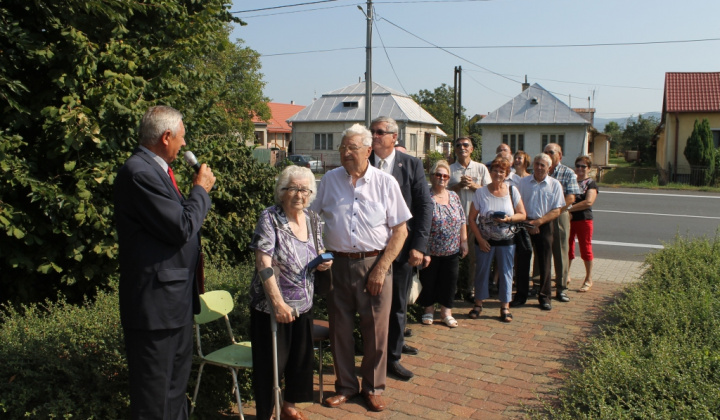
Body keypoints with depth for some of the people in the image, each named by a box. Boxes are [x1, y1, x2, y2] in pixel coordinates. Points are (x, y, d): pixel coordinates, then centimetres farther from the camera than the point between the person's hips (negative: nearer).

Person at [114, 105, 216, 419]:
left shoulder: (154, 169, 12)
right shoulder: (140, 172, -21)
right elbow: (181, 228, -21)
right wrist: (200, 190, -10)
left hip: (175, 297, 11)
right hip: (155, 301, -11)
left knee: (176, 384, 23)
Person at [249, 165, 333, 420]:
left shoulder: (312, 219, 4)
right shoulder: (270, 218, -13)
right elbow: (263, 263, -20)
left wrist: (324, 262, -7)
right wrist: (278, 302, -26)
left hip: (304, 303, 6)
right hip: (272, 305, -6)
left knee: (302, 358, 16)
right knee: (271, 363, 4)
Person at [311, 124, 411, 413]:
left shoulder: (386, 182, -2)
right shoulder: (330, 180, 4)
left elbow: (400, 229, -2)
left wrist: (381, 269, -9)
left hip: (375, 264, -2)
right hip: (337, 264, 2)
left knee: (376, 330, 6)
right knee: (340, 328, 10)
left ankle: (373, 388, 26)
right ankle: (345, 386, 28)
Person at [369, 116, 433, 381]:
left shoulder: (412, 165, -2)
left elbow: (425, 206, -3)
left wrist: (419, 245, -9)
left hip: (401, 244, 0)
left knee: (398, 303, 10)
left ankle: (393, 356, 29)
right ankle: (392, 343, 27)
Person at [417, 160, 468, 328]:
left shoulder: (454, 196, 7)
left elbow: (462, 221, 11)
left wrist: (464, 241, 5)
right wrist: (423, 252, -17)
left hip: (452, 251, 4)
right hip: (431, 252, -4)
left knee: (449, 282, 9)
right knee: (428, 281, 9)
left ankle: (446, 312, 22)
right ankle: (429, 310, 27)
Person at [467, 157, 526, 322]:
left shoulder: (512, 191, -1)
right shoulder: (481, 192, -4)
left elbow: (522, 215, 2)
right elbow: (472, 218, -2)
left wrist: (509, 218, -17)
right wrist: (480, 239, -8)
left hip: (506, 241, 1)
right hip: (485, 240, -1)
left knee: (505, 272, 5)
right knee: (482, 271, 6)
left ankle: (505, 307, 16)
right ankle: (478, 304, 20)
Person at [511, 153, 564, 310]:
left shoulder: (555, 185, 2)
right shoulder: (523, 182, 5)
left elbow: (556, 211, -2)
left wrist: (538, 222, -13)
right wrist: (527, 223, -10)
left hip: (544, 226, -1)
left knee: (545, 263, 4)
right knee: (522, 261, 2)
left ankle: (544, 297, 16)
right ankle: (520, 296, 13)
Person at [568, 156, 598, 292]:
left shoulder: (591, 183, -2)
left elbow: (589, 202, -16)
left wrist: (569, 208, -21)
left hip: (584, 220, -4)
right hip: (568, 219, 4)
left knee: (585, 248, 2)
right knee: (567, 248, 8)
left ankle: (589, 280, 13)